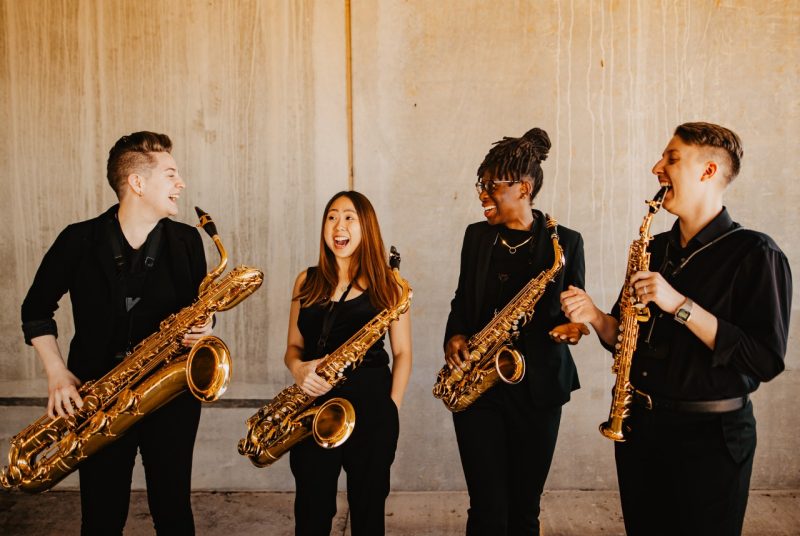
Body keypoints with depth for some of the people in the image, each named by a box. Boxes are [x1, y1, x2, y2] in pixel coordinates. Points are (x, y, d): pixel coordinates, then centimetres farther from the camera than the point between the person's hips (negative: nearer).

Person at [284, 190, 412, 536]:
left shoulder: (388, 285, 1)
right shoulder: (307, 281, 9)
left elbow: (402, 353, 3)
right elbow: (293, 347, 11)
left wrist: (391, 407, -8)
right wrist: (299, 368, -11)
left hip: (370, 404, -2)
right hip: (314, 406, 2)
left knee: (368, 508, 10)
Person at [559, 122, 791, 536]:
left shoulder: (754, 253, -12)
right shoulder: (655, 249, 7)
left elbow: (766, 361, -20)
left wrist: (680, 305, -24)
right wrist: (596, 317, -8)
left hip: (709, 436, -6)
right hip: (638, 424, 6)